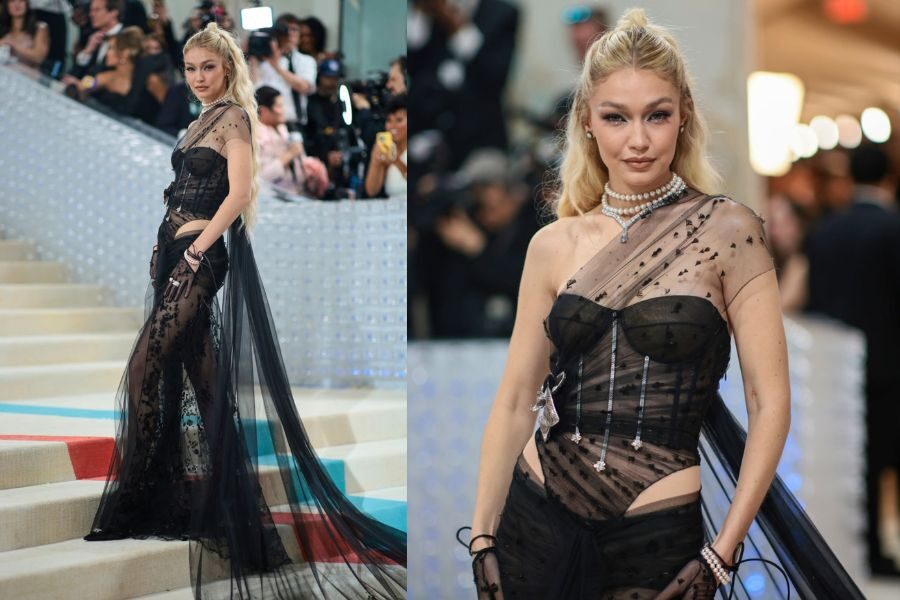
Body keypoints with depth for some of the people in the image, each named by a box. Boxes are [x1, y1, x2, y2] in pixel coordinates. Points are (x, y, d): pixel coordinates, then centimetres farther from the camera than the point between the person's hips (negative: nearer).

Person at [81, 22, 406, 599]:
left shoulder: (234, 117, -7)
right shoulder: (202, 121, 18)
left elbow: (239, 193, -17)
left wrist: (198, 247, -17)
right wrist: (169, 248, 10)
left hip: (202, 259, -9)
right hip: (178, 254, 9)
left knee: (145, 367, -13)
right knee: (199, 375, 8)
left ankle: (135, 499, -10)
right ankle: (221, 497, 12)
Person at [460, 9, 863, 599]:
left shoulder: (727, 232, -6)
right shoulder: (554, 246, 3)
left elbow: (770, 402, -8)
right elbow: (516, 400, 4)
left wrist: (724, 551, -12)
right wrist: (482, 536, -1)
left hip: (657, 534, -2)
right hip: (537, 515, 3)